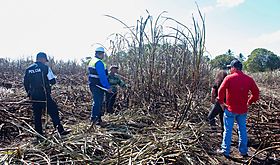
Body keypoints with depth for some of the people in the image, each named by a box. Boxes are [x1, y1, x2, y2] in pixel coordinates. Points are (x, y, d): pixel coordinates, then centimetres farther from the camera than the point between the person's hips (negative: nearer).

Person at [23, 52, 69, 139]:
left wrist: (29, 94, 22)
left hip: (34, 97, 5)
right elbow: (53, 81, -10)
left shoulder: (28, 69, 8)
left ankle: (39, 134, 18)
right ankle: (60, 130, 3)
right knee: (53, 112, 3)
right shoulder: (45, 67, -8)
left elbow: (25, 83, 13)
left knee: (37, 116, 12)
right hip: (45, 96, -5)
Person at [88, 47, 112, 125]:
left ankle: (98, 118, 27)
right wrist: (108, 87, -22)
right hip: (98, 86, -11)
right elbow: (102, 76, -24)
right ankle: (94, 119, -1)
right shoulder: (99, 63, -18)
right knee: (97, 102, -5)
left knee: (97, 101, 18)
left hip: (93, 85, 11)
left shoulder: (92, 61, 15)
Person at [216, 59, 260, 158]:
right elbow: (256, 93, 2)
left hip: (230, 109, -4)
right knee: (242, 130, 17)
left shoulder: (229, 78, -13)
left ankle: (225, 151, 15)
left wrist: (221, 102, -4)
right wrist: (249, 102, 11)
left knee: (228, 131, 7)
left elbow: (221, 91, -17)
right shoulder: (249, 79, -1)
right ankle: (243, 151, 26)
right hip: (243, 110, 4)